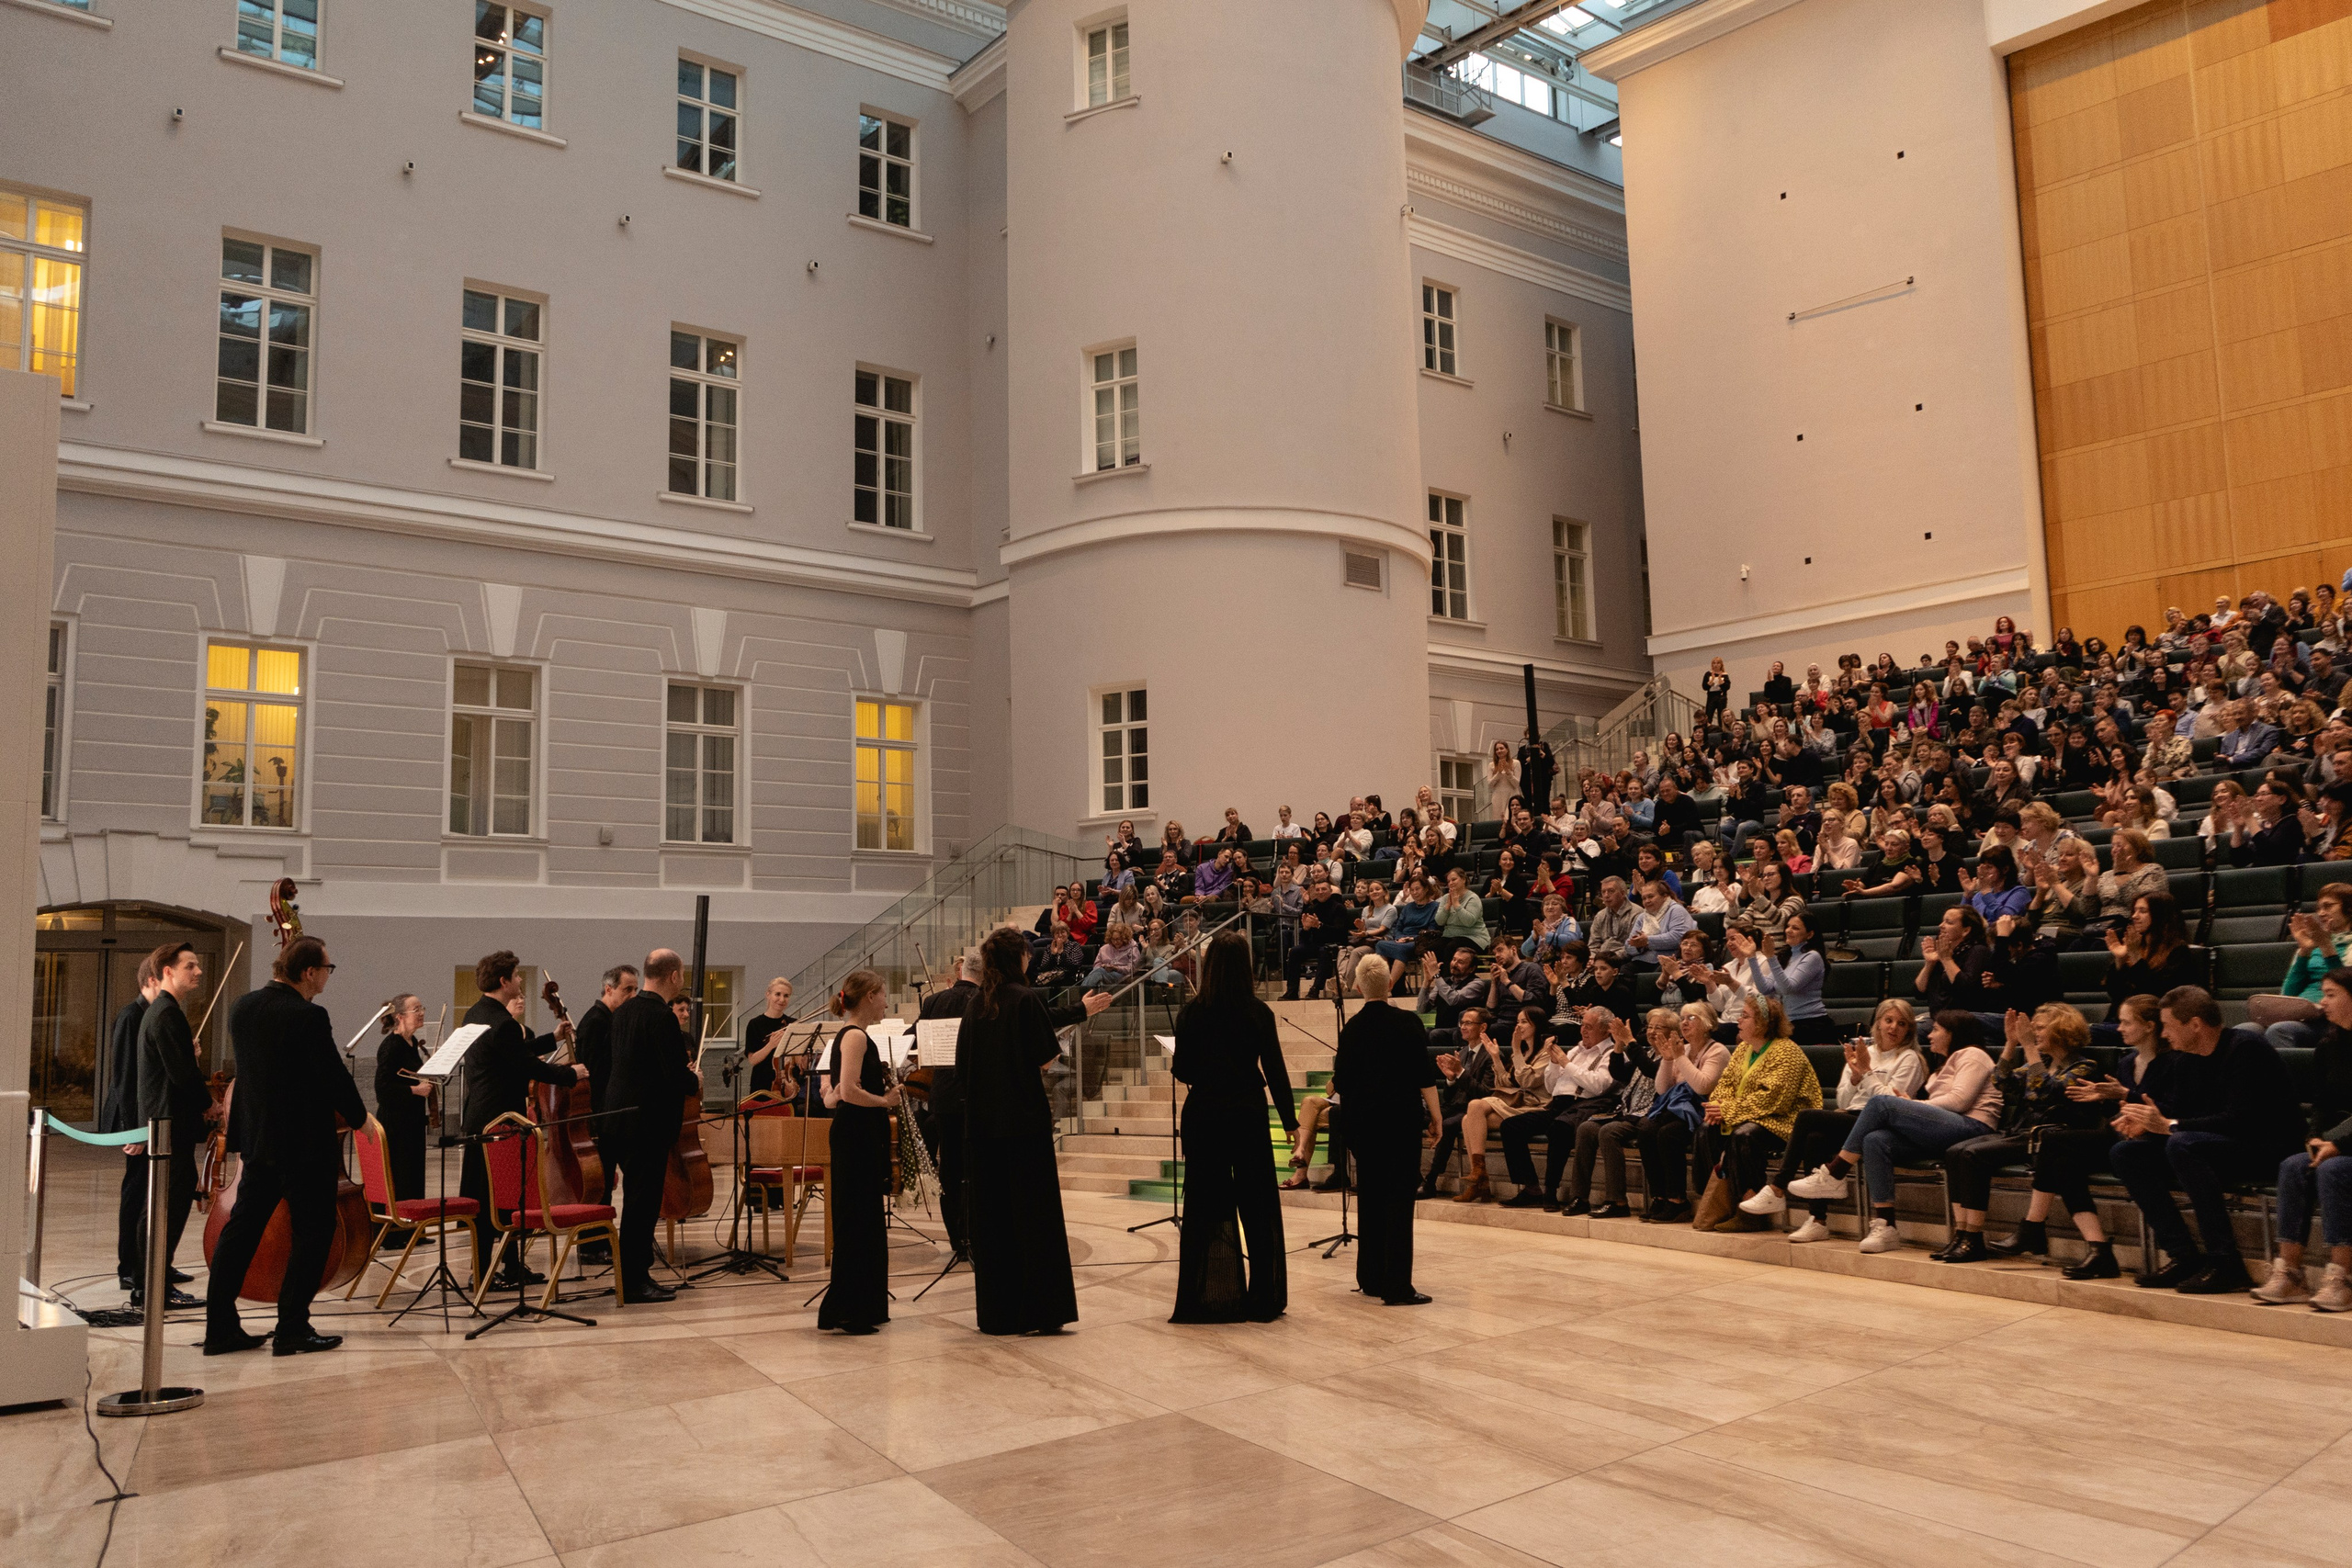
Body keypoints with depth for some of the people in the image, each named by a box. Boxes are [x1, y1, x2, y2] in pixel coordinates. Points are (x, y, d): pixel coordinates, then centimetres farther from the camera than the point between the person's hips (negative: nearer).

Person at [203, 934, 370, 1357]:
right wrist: (360, 1118, 0)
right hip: (306, 1143, -8)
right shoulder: (309, 1017, -20)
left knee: (242, 1227, 13)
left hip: (256, 1137, 8)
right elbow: (334, 1076, -16)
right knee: (312, 1231, 3)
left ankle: (220, 1327, 17)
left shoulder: (242, 1007, 3)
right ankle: (293, 1329, 5)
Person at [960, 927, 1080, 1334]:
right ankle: (1037, 1311, 1)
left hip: (982, 1123, 6)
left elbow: (964, 1067, 9)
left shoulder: (975, 1005, 7)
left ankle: (996, 1312, 14)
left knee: (990, 1216, 10)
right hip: (1024, 1119, -6)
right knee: (1034, 1213, 1)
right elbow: (1044, 1058, -11)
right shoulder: (1026, 999, -10)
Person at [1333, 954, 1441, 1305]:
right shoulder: (1408, 1022, -9)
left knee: (1369, 1197, 13)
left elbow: (1341, 1084, 5)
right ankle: (1396, 1286, -4)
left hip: (1363, 1121, 4)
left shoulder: (1352, 1027, 2)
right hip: (1401, 1120, -4)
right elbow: (1425, 1076, -11)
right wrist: (1436, 1116, -2)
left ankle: (1370, 1279, 20)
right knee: (1399, 1200, -2)